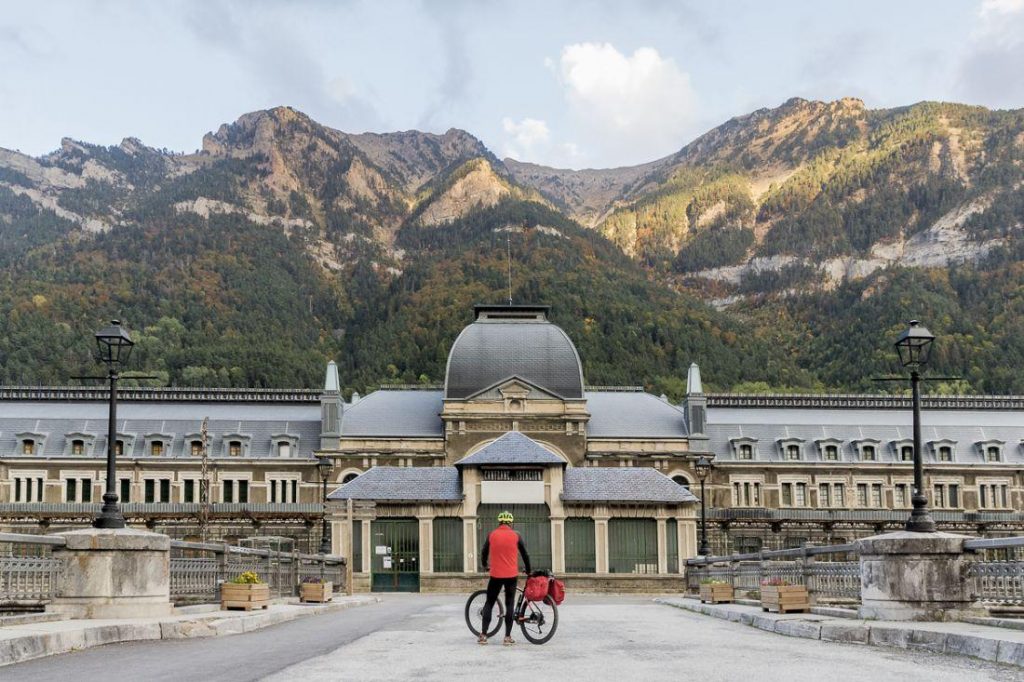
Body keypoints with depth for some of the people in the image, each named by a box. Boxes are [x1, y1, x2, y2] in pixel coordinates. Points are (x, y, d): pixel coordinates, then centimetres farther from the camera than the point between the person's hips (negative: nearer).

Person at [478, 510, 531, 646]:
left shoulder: (492, 535, 1)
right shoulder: (515, 536, 0)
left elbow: (484, 553, 9)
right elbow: (525, 554, 6)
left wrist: (485, 566, 28)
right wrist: (528, 571, 20)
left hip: (496, 575, 0)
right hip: (511, 575, 0)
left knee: (489, 603, 10)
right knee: (509, 605, 6)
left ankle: (483, 635, 6)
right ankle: (507, 637, 3)